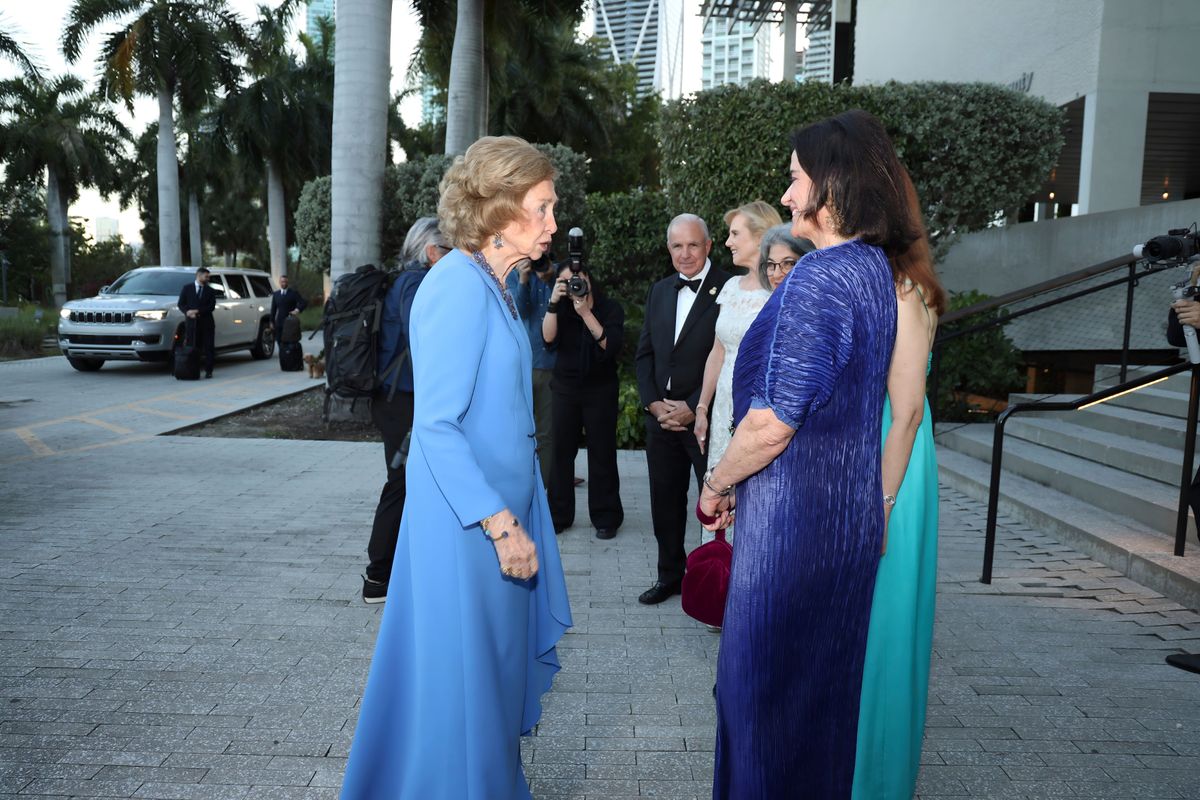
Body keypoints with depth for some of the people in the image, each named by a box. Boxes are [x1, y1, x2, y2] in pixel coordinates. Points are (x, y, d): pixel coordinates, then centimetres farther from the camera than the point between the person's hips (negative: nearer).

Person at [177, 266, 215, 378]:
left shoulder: (210, 291, 11)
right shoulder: (187, 288, 10)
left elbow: (212, 307, -1)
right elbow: (181, 304, 6)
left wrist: (197, 311, -13)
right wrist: (187, 312, -13)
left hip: (206, 323, 1)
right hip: (192, 323, -1)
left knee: (208, 347, -1)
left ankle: (208, 371, 3)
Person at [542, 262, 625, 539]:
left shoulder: (611, 309, 0)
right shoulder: (562, 309, 7)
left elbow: (611, 346, -15)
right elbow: (549, 338, -10)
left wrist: (585, 313, -19)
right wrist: (553, 303, -17)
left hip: (600, 391, -2)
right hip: (565, 389, 2)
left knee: (601, 453, 0)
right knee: (561, 451, 2)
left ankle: (605, 518, 11)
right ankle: (559, 515, 13)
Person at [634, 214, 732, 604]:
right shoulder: (659, 292, 12)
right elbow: (644, 353, 13)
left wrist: (692, 408, -15)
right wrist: (654, 403, -1)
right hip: (661, 416, 6)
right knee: (665, 502, 15)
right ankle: (670, 575, 32)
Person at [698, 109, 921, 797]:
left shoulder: (818, 278, -20)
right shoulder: (876, 269, 9)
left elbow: (772, 423, -23)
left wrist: (717, 483, -6)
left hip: (794, 511, -9)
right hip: (850, 509, 9)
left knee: (764, 681, 8)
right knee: (825, 675, 23)